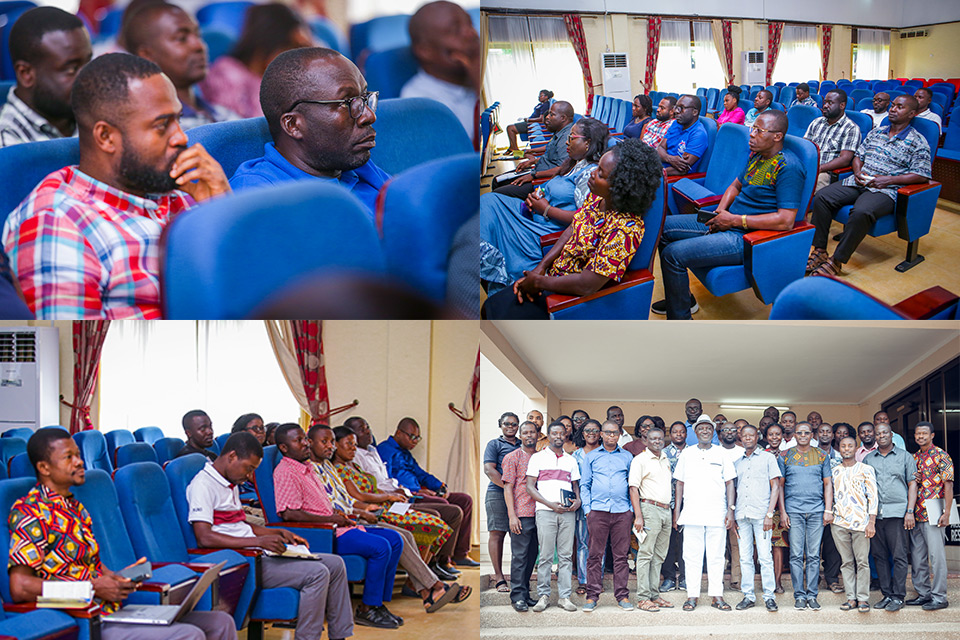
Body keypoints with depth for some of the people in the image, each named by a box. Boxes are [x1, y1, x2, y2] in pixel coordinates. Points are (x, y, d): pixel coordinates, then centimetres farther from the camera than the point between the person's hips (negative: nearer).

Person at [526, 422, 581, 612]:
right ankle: (543, 595, 2)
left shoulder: (571, 460, 19)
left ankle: (564, 596, 3)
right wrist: (550, 504, -10)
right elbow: (530, 487, 1)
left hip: (567, 512, 3)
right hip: (545, 511, -3)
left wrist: (578, 500, -1)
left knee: (566, 555, 1)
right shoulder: (538, 458, 8)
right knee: (545, 555, -5)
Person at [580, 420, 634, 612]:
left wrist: (632, 508, 6)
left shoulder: (627, 457, 14)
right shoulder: (591, 456, 13)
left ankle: (622, 595, 6)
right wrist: (587, 508, 0)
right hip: (598, 510, -1)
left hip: (622, 511, 1)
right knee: (595, 554, -2)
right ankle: (592, 595, 2)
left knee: (621, 555, 1)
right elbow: (584, 484, 11)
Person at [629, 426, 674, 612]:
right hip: (650, 508, -7)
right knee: (645, 554, -7)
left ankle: (654, 595, 13)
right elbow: (633, 488, -9)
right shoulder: (640, 460, -4)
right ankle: (643, 598, -7)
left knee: (659, 556, 9)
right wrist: (638, 516, -17)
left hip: (666, 511, 7)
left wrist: (672, 513, 19)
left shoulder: (666, 460, 17)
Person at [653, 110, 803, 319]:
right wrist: (721, 211, 2)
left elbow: (786, 221, -25)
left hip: (747, 238, -10)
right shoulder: (756, 155, 10)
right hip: (728, 222, 10)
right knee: (664, 227, 12)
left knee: (674, 254, -20)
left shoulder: (788, 167, -19)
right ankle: (680, 299, 19)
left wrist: (734, 220, -21)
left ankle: (680, 317, -4)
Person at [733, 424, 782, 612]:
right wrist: (731, 514, 9)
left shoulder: (767, 458, 6)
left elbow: (775, 487, 1)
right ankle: (748, 596, 9)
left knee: (765, 557, -7)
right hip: (742, 515, 4)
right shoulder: (737, 462, 18)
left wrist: (769, 513, -8)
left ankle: (769, 596, -1)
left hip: (761, 514, -4)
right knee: (745, 558, 4)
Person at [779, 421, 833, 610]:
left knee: (814, 555, 0)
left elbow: (828, 484, 11)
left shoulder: (821, 455, 10)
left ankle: (812, 595, 5)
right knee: (796, 555, -3)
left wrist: (828, 510, 2)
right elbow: (780, 485, 8)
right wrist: (782, 512, 1)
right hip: (794, 511, -1)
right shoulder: (785, 456, 8)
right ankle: (799, 595, 1)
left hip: (817, 511, 1)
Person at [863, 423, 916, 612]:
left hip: (898, 512, -3)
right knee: (879, 556, 4)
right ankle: (886, 594, 11)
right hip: (874, 514, 3)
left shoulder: (904, 456, 8)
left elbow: (912, 485, 5)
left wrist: (910, 511, -5)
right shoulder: (868, 459, 15)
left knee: (899, 556, -5)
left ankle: (898, 597, -1)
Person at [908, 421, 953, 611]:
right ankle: (923, 594, 17)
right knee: (917, 556, 9)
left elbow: (948, 485, -9)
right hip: (915, 513, 7)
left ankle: (939, 597, -2)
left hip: (932, 511, -7)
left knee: (936, 555, -6)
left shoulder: (941, 455, -4)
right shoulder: (914, 458, 15)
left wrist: (946, 512, -16)